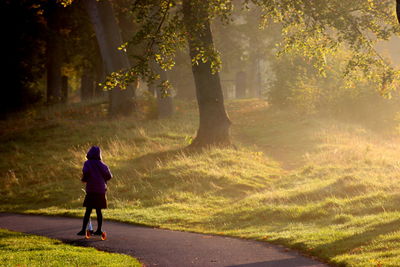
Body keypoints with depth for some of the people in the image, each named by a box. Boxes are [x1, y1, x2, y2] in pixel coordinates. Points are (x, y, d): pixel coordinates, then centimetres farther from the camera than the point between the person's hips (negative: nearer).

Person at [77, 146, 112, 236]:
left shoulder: (87, 163, -3)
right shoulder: (101, 164, 5)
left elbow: (86, 172, -22)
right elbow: (109, 175, 1)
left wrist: (84, 179, -2)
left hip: (91, 190, -3)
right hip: (101, 190, 3)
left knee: (88, 211, -2)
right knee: (98, 211, 9)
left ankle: (83, 229, -6)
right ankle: (99, 230, 11)